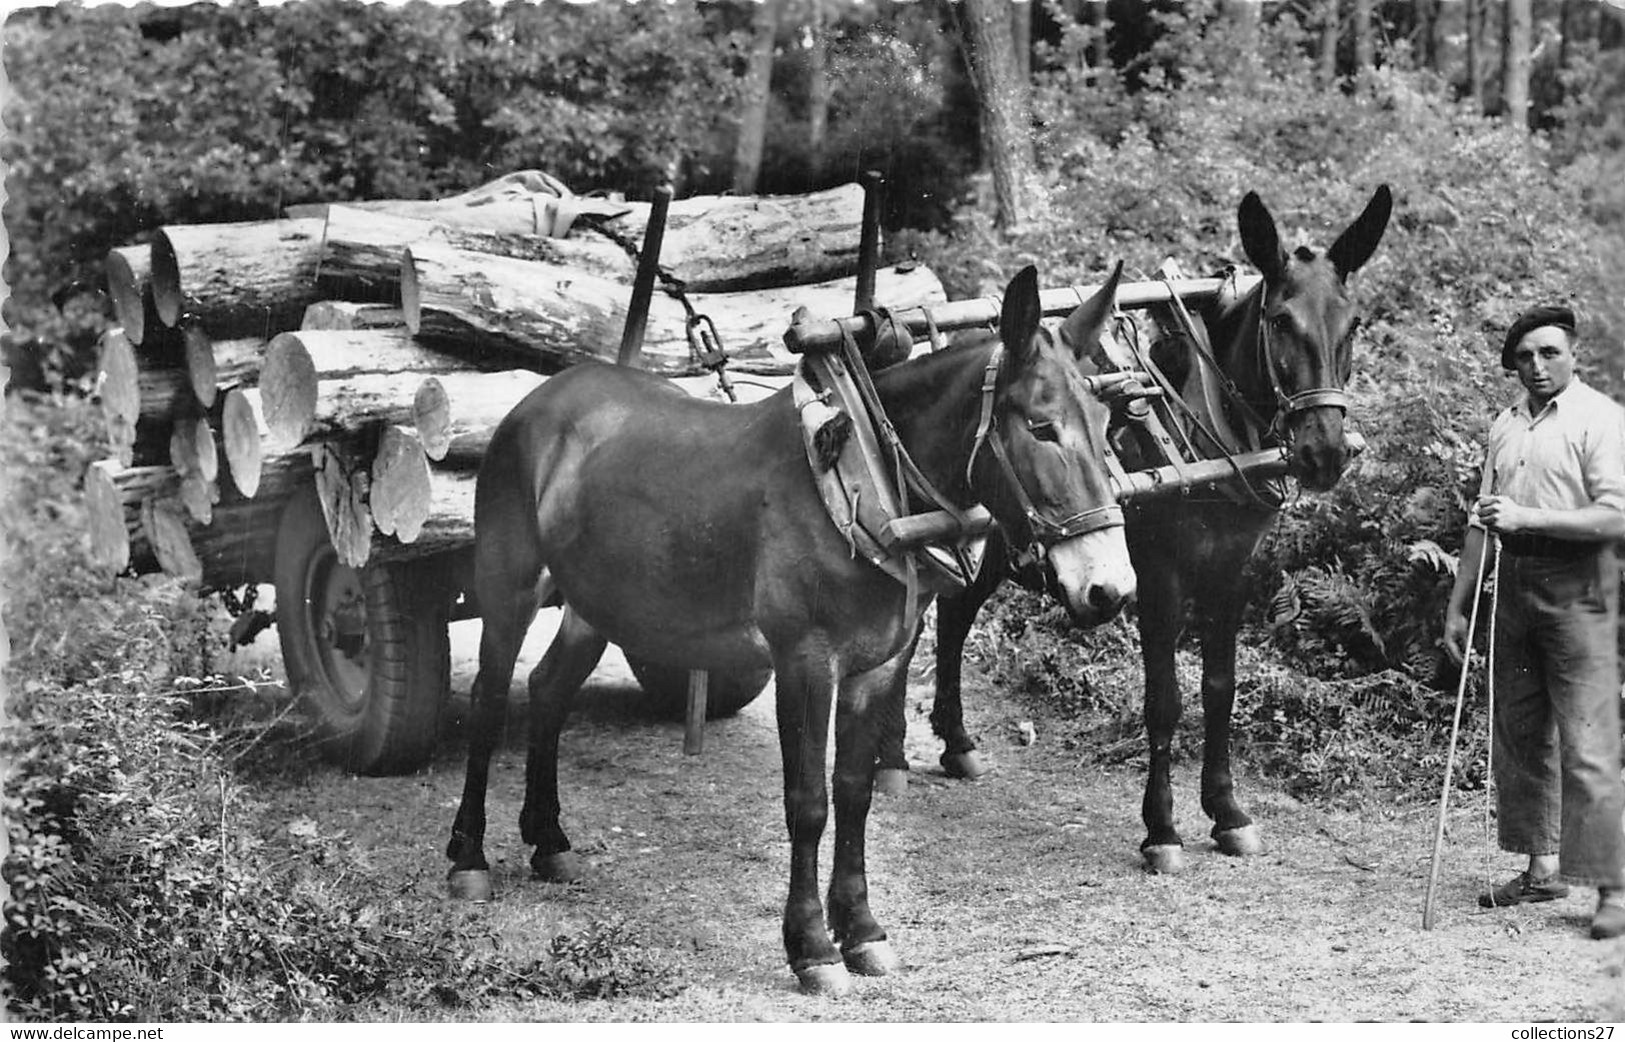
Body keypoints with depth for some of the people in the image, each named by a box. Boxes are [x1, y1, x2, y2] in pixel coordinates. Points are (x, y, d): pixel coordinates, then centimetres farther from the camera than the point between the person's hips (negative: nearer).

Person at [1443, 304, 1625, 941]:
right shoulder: (1506, 425, 15)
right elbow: (1483, 521, 20)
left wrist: (1528, 517, -22)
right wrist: (1457, 606, 16)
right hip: (1513, 587, 7)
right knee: (1519, 734, 11)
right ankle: (1543, 868, 22)